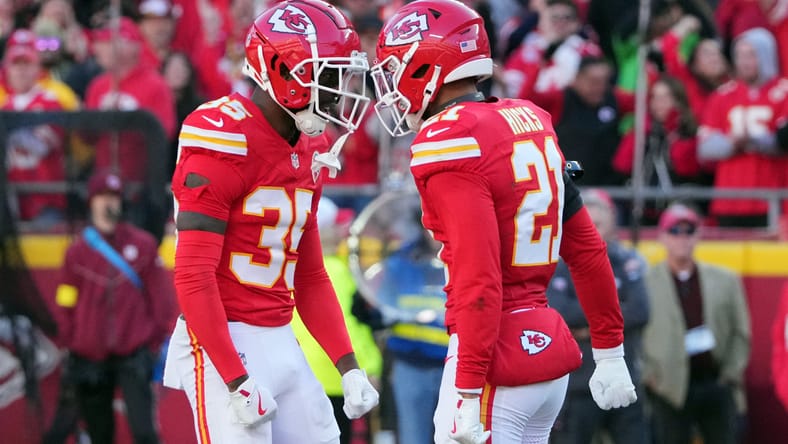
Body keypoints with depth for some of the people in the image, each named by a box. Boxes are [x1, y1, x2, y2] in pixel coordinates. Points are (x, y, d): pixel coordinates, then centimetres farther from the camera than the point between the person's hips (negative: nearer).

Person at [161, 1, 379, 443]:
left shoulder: (309, 151, 13)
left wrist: (349, 368, 11)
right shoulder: (225, 142, -15)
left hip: (282, 342, 9)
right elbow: (193, 275, -19)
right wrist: (237, 383, -21)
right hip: (223, 346, -9)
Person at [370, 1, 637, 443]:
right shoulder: (530, 122, 11)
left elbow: (478, 280, -21)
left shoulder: (448, 145, -14)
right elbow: (587, 249, 15)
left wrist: (467, 393, -20)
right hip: (549, 346, 8)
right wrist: (610, 352, 21)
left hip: (499, 361, -8)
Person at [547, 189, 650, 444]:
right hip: (577, 390, -2)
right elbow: (555, 313, -18)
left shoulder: (628, 263, 5)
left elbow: (640, 312, -10)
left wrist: (591, 326, -12)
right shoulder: (561, 267, -2)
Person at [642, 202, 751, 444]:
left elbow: (741, 333, 11)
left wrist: (732, 372, 0)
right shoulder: (645, 282, -1)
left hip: (716, 385, 3)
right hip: (670, 391, -2)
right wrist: (648, 376, -8)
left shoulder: (725, 281, 8)